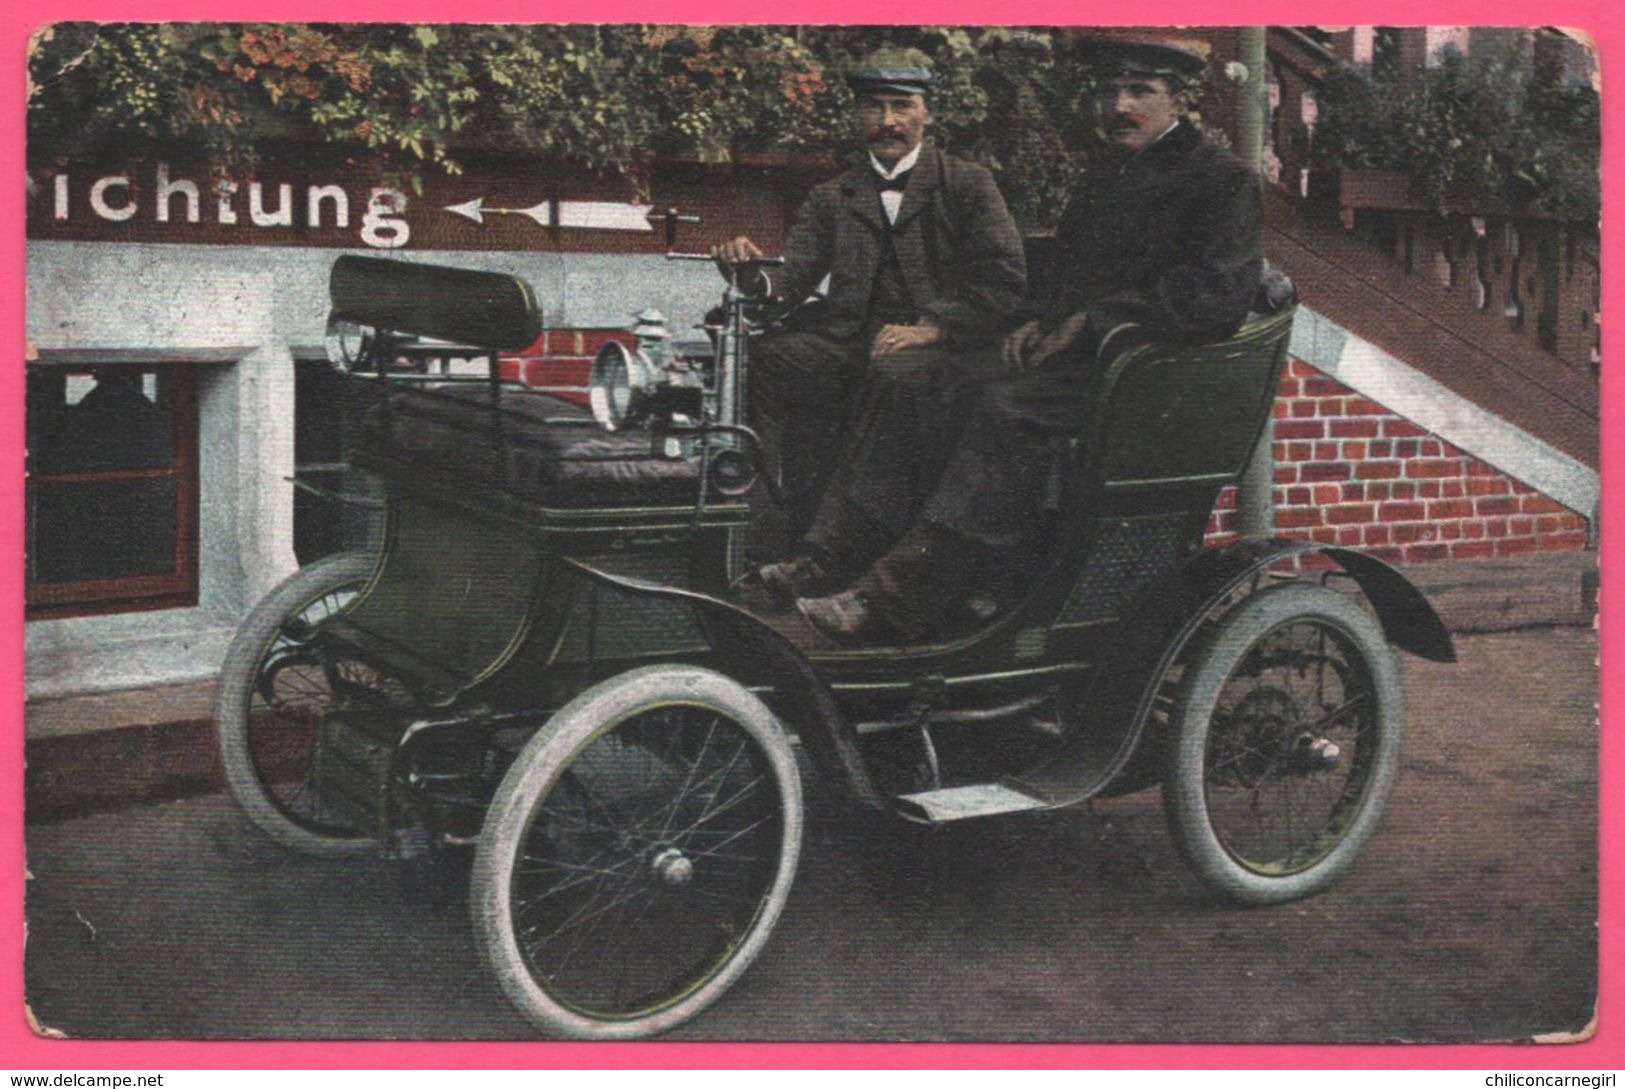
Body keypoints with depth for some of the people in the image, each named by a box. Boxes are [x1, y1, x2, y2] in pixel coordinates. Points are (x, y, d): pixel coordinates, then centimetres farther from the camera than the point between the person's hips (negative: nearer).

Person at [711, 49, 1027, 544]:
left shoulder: (967, 184, 10)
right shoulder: (831, 197, 21)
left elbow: (1006, 279, -2)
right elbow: (793, 280, 10)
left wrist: (931, 327, -15)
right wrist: (752, 275, -15)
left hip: (938, 347, -3)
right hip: (848, 345, 3)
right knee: (764, 359, -26)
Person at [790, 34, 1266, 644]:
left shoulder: (1223, 180, -2)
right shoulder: (1104, 177, 24)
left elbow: (1218, 297, -15)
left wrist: (1088, 324, -17)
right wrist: (1043, 327, 2)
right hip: (1074, 354, 9)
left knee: (1008, 409, -34)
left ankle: (897, 598, -40)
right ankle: (826, 562, -17)